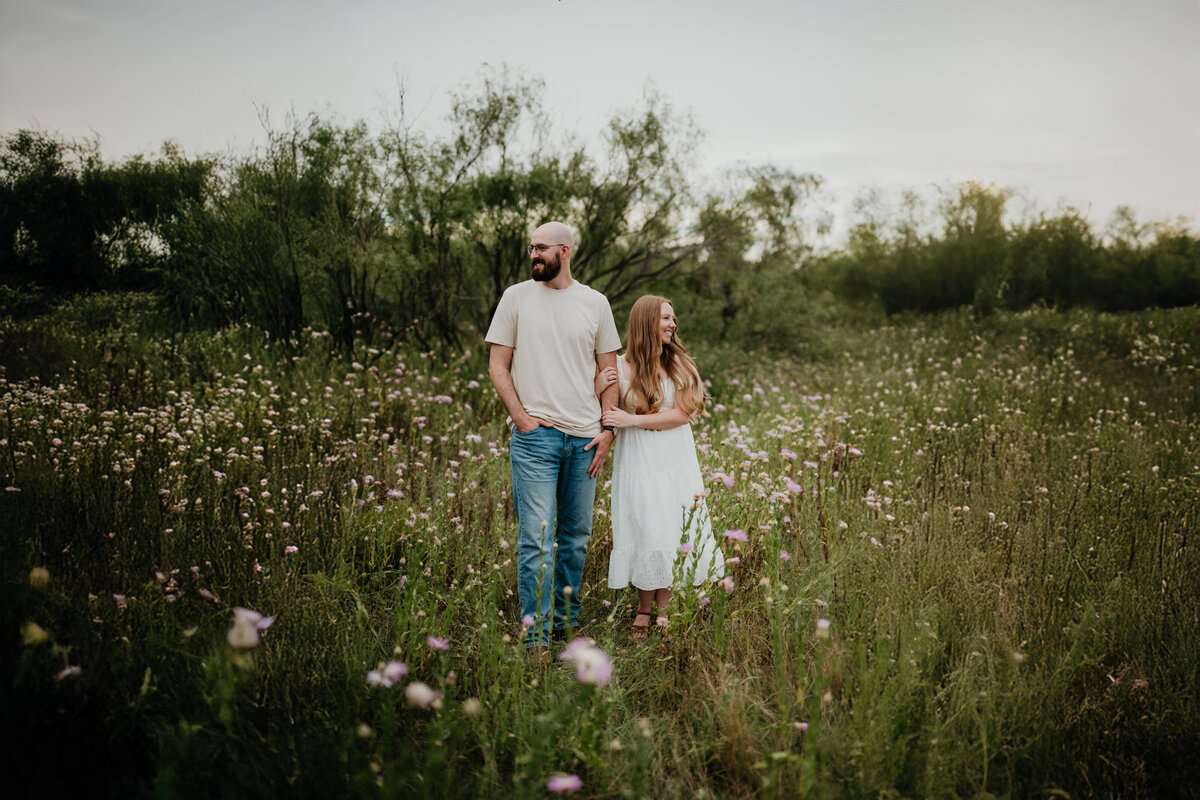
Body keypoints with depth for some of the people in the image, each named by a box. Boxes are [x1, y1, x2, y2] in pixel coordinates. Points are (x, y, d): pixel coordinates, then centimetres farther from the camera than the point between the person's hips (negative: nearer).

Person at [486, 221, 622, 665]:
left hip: (584, 437, 3)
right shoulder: (516, 297, 3)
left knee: (576, 536, 12)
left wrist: (608, 429, 3)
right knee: (537, 539, -7)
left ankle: (567, 620, 26)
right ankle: (537, 636, 0)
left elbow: (609, 370, 12)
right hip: (535, 435, -3)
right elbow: (497, 365, 3)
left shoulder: (595, 303, 8)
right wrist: (521, 417, -8)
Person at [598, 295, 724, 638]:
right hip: (638, 465, -2)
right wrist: (596, 389, -18)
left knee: (675, 536, 3)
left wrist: (633, 420, -15)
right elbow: (598, 417, 1)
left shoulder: (679, 364, 3)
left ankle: (664, 608, 15)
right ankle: (645, 610, 15)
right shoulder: (619, 367, -3)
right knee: (646, 535, 1)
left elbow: (683, 413, -8)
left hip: (678, 464, 2)